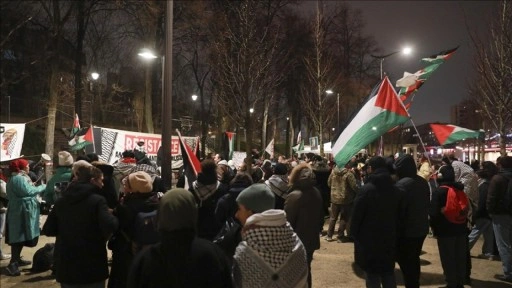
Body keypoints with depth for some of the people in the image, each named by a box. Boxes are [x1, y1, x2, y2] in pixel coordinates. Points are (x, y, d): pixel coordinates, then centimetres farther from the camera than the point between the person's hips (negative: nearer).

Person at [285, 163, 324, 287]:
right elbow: (321, 216, 13)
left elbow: (288, 222, -19)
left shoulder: (294, 196, -22)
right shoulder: (316, 193, 2)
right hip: (312, 239, 7)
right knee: (306, 269, 21)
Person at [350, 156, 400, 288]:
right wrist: (393, 232, 17)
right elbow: (397, 214, 9)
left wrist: (354, 234, -1)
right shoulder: (394, 189, 2)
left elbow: (356, 215, -14)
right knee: (388, 272, 18)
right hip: (389, 238, 6)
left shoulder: (366, 189, -17)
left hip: (369, 239, -5)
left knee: (372, 274, 4)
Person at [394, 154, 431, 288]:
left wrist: (396, 230, -11)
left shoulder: (401, 184, -22)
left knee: (405, 263, 2)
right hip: (421, 228, 8)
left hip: (406, 231, -8)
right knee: (414, 260, 21)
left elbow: (398, 210, -20)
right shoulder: (423, 182, 6)